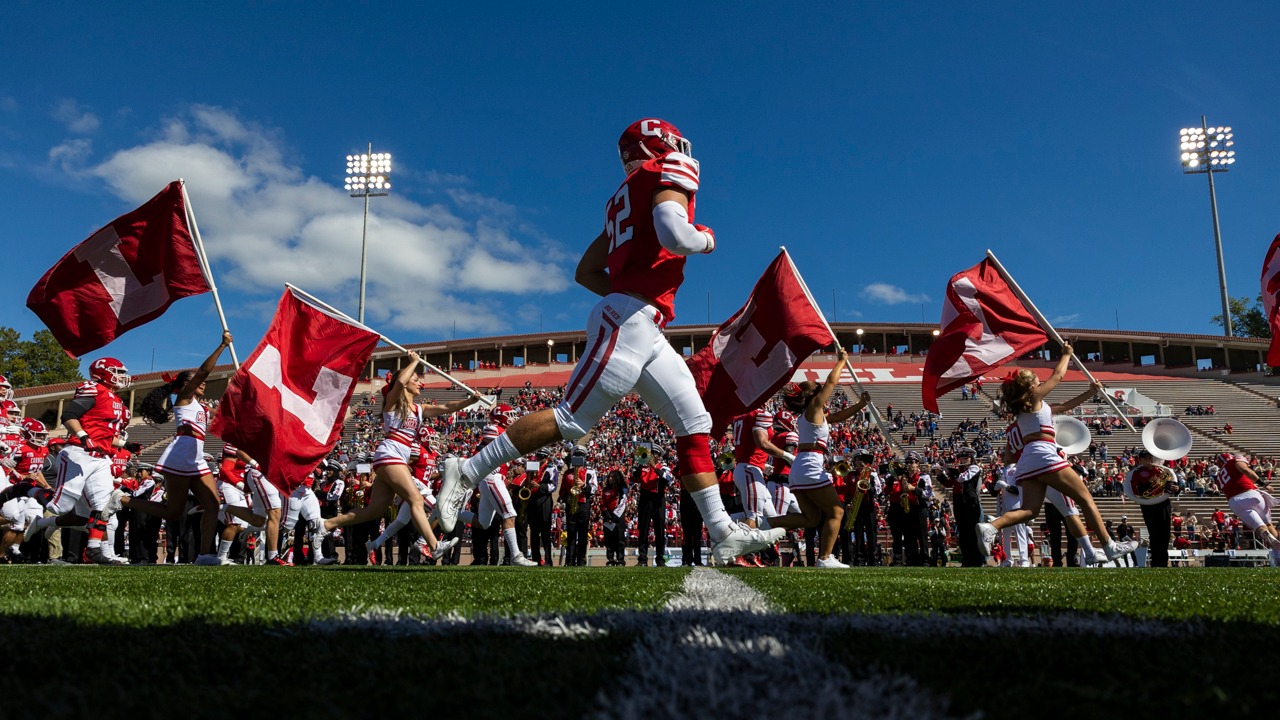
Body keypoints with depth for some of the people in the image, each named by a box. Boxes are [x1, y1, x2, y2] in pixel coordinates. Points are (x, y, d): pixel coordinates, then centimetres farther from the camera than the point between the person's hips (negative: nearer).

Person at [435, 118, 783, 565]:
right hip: (627, 323, -10)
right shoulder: (669, 174, 1)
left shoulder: (626, 198, 26)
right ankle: (468, 473, 2)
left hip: (644, 332, 10)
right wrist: (706, 239, -1)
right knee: (573, 419, -8)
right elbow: (675, 235, -21)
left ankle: (723, 534, 6)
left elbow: (585, 272, 25)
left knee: (694, 426, 6)